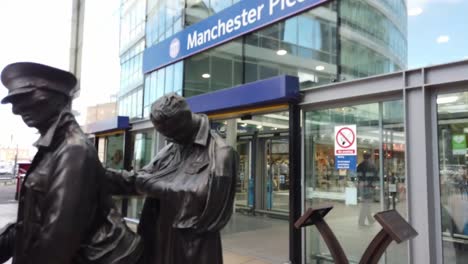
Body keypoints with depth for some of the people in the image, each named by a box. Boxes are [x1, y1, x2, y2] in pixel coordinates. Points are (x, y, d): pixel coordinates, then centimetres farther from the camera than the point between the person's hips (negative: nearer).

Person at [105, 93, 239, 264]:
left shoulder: (219, 153, -14)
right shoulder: (170, 151, 8)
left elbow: (199, 194, -22)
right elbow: (140, 178, 7)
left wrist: (152, 185, -18)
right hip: (161, 238, 6)